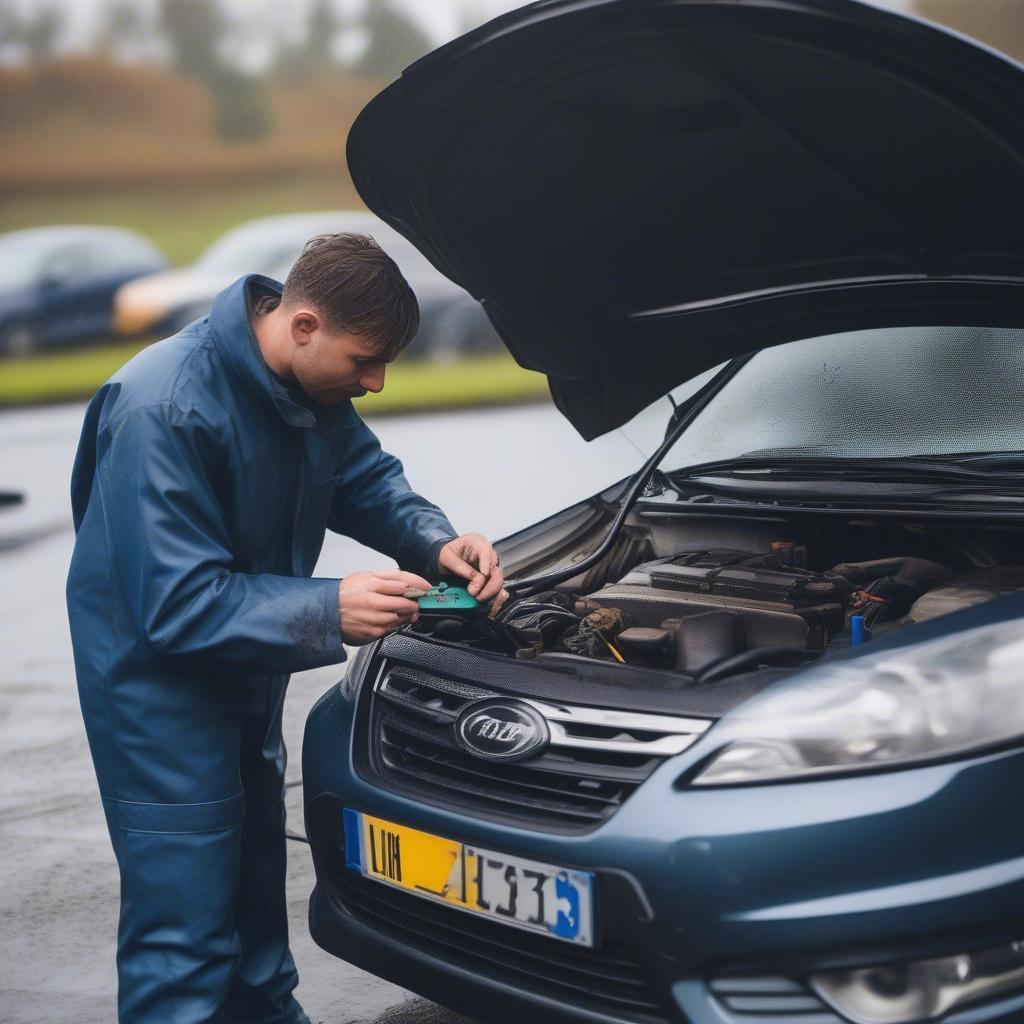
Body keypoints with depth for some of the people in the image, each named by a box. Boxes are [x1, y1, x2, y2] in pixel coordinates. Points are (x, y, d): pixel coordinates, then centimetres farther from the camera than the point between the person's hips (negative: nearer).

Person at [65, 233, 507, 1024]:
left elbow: (368, 478, 10)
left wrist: (437, 542, -10)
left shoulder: (311, 388, -6)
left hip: (246, 672, 8)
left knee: (254, 891, 23)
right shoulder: (166, 409, -30)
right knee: (185, 934, -4)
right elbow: (177, 603, -30)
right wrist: (327, 613, -36)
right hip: (162, 680, -8)